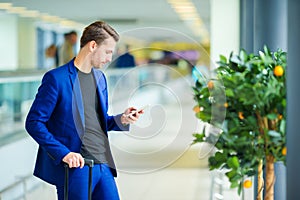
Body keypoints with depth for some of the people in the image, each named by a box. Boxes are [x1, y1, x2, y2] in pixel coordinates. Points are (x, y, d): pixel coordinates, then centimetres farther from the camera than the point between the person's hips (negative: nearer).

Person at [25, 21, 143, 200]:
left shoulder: (100, 77, 16)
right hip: (76, 166, -7)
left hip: (103, 165, 7)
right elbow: (34, 123, -11)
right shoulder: (56, 78, -9)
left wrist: (121, 120, 4)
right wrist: (63, 153, -20)